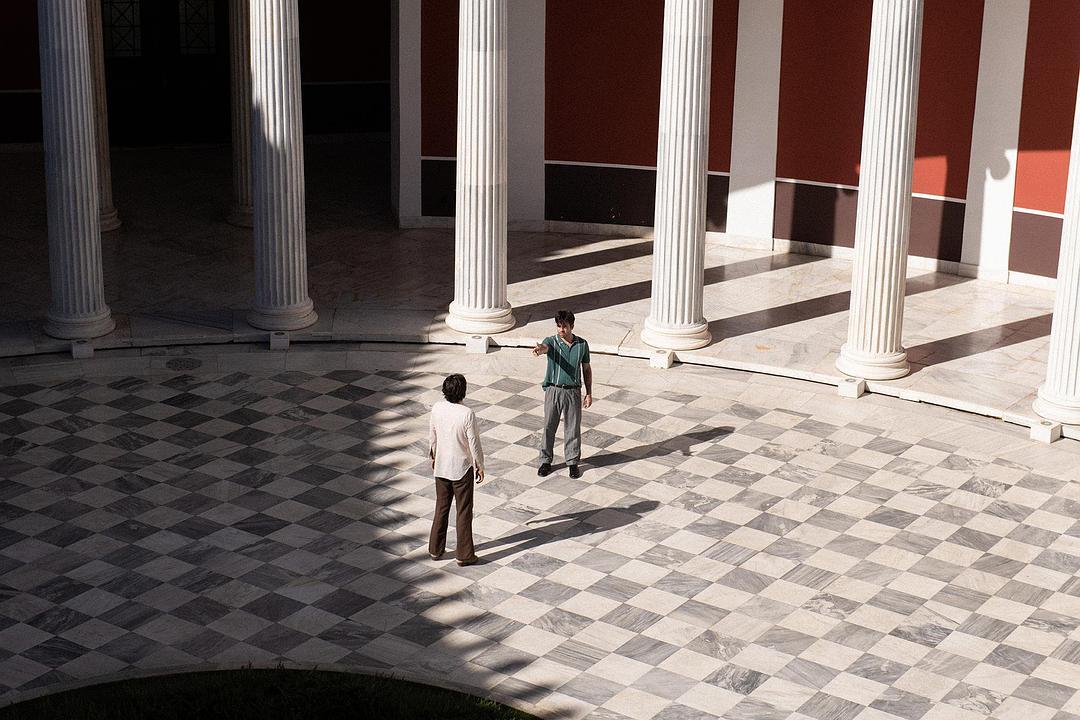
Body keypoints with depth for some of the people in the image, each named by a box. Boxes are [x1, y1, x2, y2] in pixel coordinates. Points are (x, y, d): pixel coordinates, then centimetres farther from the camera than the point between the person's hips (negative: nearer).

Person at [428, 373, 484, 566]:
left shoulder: (437, 409, -8)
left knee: (441, 509, 18)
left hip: (441, 468, 5)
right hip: (462, 468, -5)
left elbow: (432, 436, 5)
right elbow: (474, 443, -15)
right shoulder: (467, 414, -22)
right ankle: (464, 555, 12)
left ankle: (435, 549, 26)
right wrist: (479, 466, -1)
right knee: (464, 512, 7)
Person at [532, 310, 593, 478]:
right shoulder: (551, 341, -8)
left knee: (573, 428, 8)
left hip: (573, 391, 1)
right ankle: (546, 461, 22)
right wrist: (539, 349, -59)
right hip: (553, 390, -1)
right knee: (549, 427, 7)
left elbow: (586, 369, 9)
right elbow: (544, 347, -33)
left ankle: (573, 462, 22)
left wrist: (589, 393, 7)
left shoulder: (582, 344, 0)